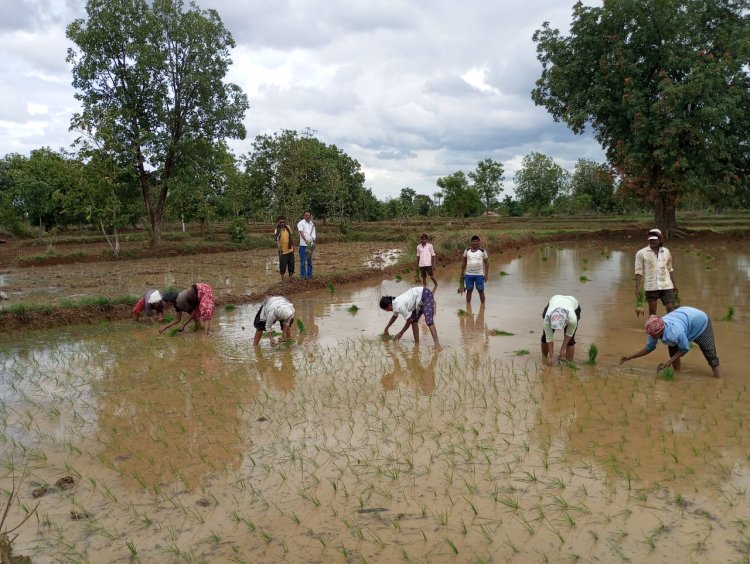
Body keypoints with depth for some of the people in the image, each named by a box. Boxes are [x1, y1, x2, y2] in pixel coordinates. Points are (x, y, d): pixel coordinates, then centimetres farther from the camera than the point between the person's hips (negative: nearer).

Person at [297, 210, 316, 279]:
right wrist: (306, 240, -33)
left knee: (310, 260, 12)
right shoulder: (301, 223, -6)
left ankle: (309, 274, 20)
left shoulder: (312, 223, 13)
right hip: (303, 245, -6)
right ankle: (303, 275, 4)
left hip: (310, 244, 6)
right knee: (303, 261, -2)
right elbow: (301, 232, -19)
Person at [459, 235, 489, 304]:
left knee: (481, 291, 1)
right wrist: (462, 273, 9)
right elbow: (463, 262, 12)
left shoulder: (482, 251, -1)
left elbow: (486, 263, 2)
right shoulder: (467, 250, 5)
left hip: (479, 275, -2)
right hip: (469, 274, 2)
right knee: (469, 291, 7)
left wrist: (486, 274, -5)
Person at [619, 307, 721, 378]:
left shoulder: (676, 333, -45)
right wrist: (630, 357, -14)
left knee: (710, 355, -7)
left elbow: (684, 349, -25)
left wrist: (668, 362, -29)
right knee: (672, 350, 1)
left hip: (701, 322, -6)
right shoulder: (655, 329, -25)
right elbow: (649, 347, -9)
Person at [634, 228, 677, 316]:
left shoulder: (666, 251, 10)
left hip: (666, 285, 2)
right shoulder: (641, 253, -1)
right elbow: (639, 272, -4)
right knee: (652, 310, 6)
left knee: (671, 308, -1)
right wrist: (638, 288, -11)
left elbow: (670, 269, 18)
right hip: (651, 287, -2)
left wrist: (674, 285, 18)